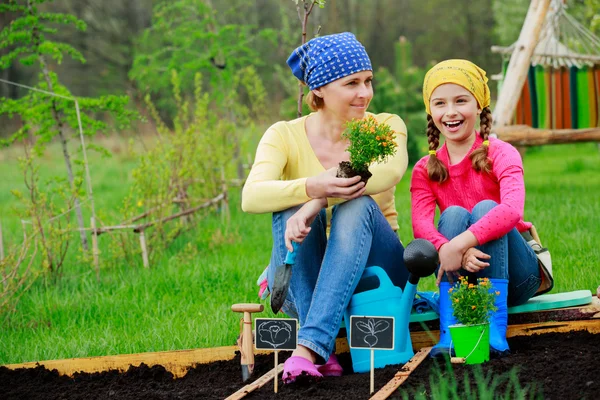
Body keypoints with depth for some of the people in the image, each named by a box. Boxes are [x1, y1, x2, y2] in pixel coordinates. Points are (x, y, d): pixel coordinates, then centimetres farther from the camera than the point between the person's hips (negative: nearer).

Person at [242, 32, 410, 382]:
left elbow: (391, 171, -28)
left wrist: (321, 200, -42)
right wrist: (312, 188, -44)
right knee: (291, 208, -28)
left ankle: (310, 346, -42)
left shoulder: (386, 126, -3)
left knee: (358, 206, -30)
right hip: (304, 281, 0)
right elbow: (252, 197, -25)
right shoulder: (285, 136, -5)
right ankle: (325, 353, -37)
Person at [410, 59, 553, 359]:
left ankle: (495, 331, -37)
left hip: (515, 277, -2)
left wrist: (460, 244, -44)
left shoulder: (500, 154, -10)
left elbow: (512, 210, -31)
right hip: (463, 278, 2)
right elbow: (421, 225, -17)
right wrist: (449, 250, -40)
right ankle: (448, 334, -36)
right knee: (453, 214, -23)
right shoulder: (425, 170, 2)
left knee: (485, 209, -26)